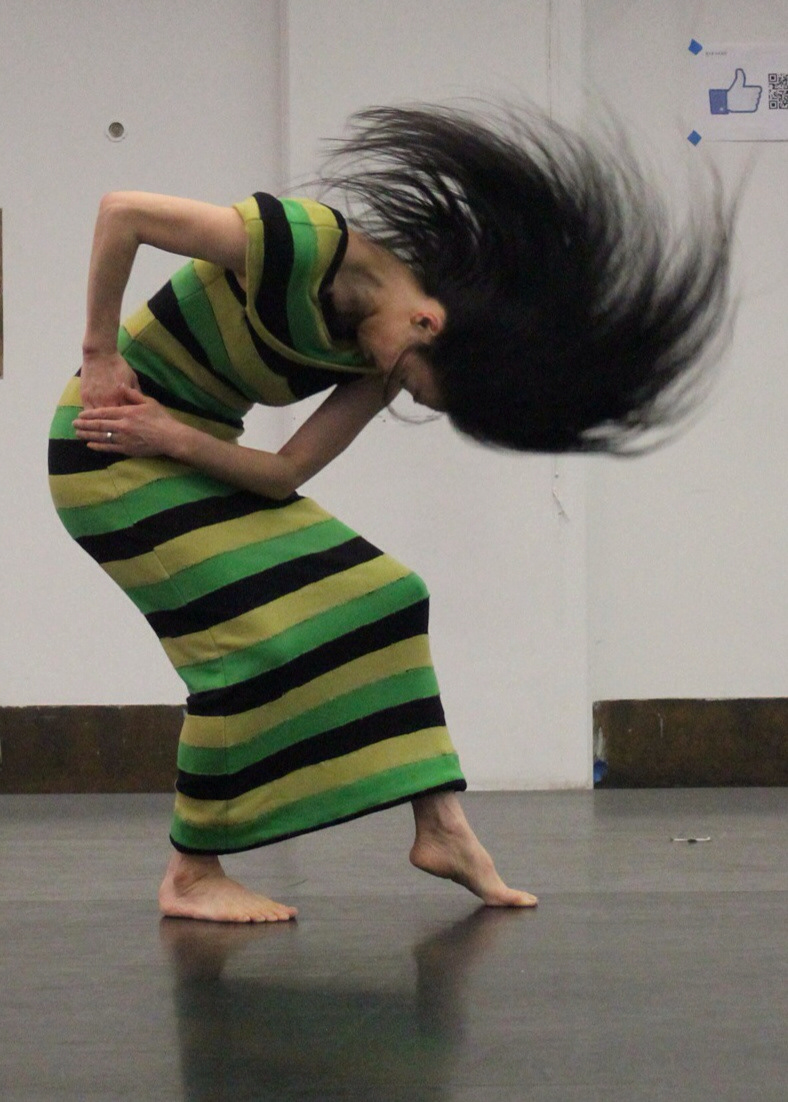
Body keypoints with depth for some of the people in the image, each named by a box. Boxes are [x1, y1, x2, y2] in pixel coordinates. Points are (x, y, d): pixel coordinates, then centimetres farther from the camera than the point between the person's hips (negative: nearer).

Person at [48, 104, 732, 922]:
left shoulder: (373, 357, -5)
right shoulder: (312, 245, -28)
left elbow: (286, 473, -8)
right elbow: (120, 212, -23)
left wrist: (172, 434, -22)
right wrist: (98, 355, -19)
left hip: (193, 452, 8)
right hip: (111, 450, -8)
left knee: (380, 597, 2)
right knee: (256, 636, -16)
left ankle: (440, 827, 6)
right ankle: (190, 878, -3)